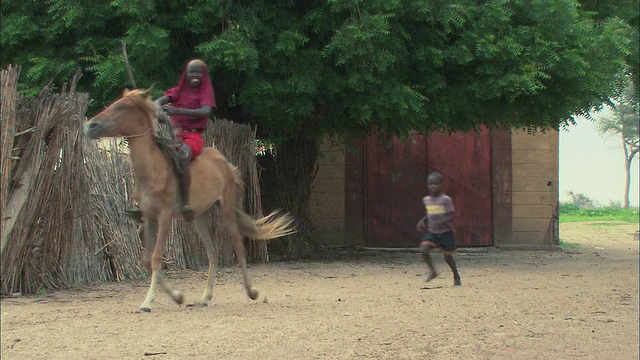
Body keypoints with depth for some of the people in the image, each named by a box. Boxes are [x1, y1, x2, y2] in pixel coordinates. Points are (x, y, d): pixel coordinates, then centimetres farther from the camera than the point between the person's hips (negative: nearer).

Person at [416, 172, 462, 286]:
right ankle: (432, 271, 5)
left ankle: (456, 276, 27)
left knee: (447, 256, 4)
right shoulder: (426, 200, 4)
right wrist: (422, 221, 4)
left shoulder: (446, 199, -13)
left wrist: (439, 222, -27)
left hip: (445, 232, -4)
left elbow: (450, 216, -15)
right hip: (431, 232, 4)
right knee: (423, 250, -16)